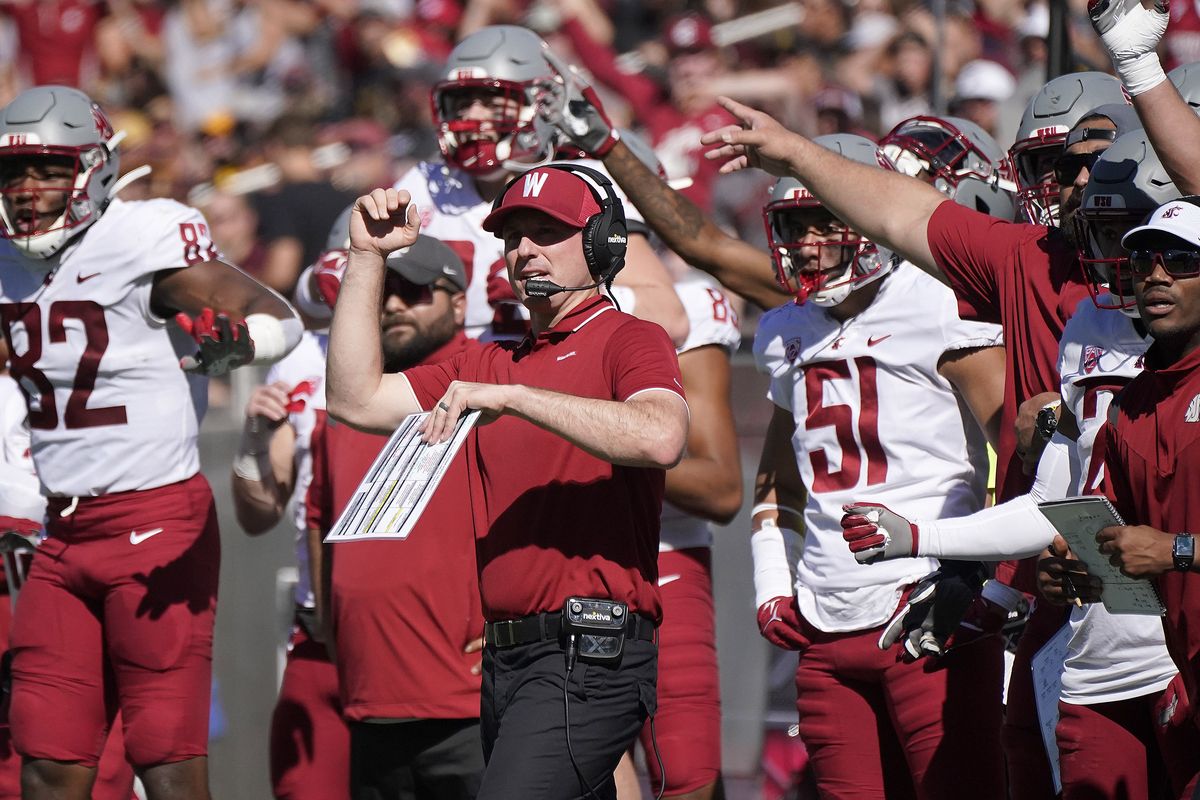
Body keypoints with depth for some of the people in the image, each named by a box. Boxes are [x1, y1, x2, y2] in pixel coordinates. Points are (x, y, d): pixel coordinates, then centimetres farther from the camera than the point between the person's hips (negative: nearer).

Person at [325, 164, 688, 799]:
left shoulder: (629, 342, -1)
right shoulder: (491, 365, 21)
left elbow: (661, 438, -22)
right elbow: (356, 400, 16)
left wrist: (511, 397, -22)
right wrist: (366, 256, 13)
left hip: (586, 656, -8)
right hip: (504, 660, 8)